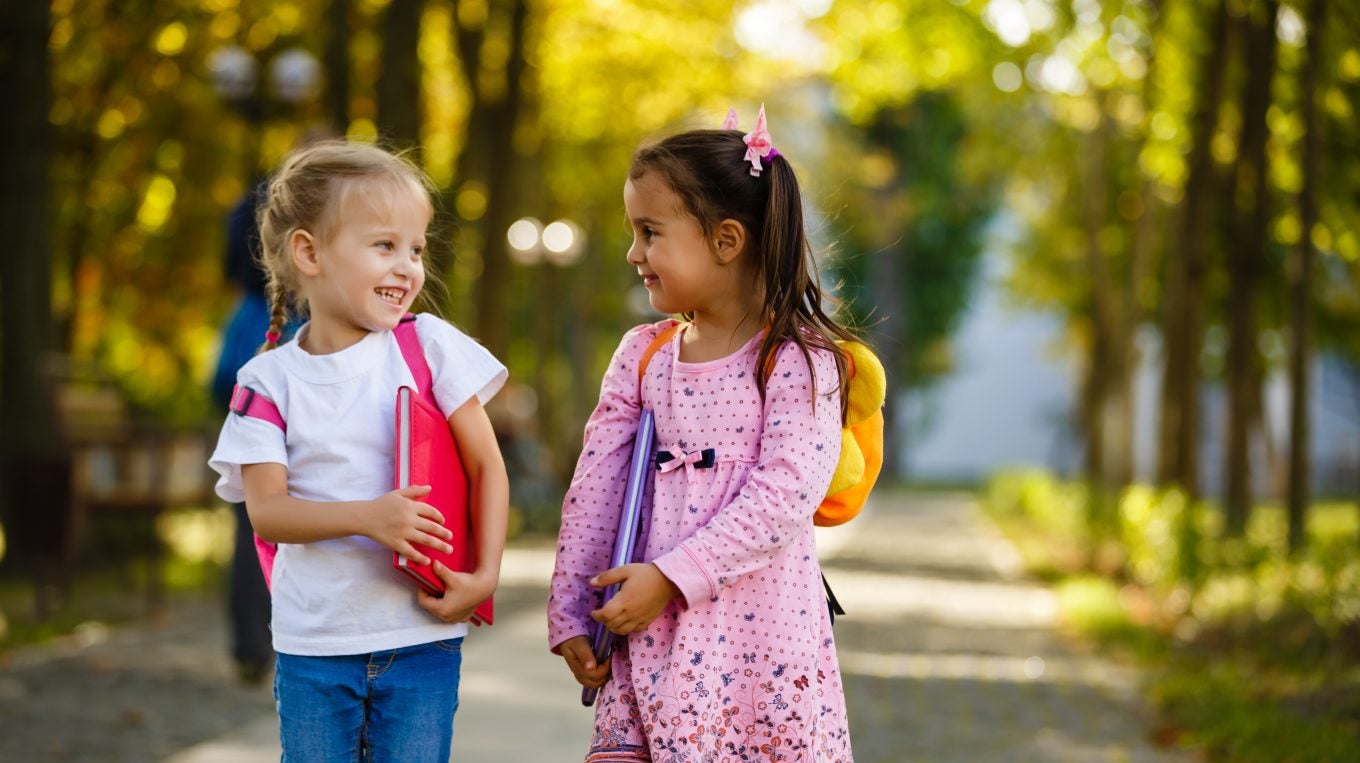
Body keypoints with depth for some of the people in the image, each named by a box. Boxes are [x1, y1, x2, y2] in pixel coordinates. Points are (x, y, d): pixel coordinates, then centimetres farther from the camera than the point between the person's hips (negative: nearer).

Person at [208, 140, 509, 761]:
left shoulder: (430, 347, -2)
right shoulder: (270, 379, -2)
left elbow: (486, 466, 1)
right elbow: (266, 509, -9)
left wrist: (485, 574, -9)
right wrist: (368, 517, -23)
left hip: (421, 637, 0)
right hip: (313, 644, 0)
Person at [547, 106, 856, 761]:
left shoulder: (796, 360, -6)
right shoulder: (642, 356, 10)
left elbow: (787, 493, -16)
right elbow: (594, 491, 9)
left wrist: (671, 577, -19)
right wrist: (570, 616, 4)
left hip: (760, 631, -4)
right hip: (652, 636, 4)